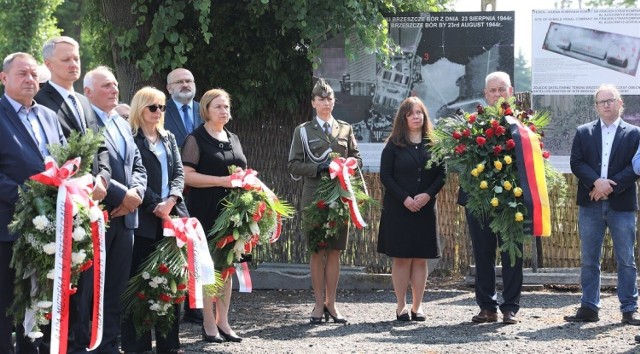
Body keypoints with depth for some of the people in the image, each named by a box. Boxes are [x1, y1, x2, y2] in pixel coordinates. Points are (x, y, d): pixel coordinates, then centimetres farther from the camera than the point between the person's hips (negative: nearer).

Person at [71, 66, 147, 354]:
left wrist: (136, 193, -4)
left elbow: (138, 166, 17)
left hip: (124, 216, 8)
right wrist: (123, 194, -16)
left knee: (116, 288, 10)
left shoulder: (123, 125, 20)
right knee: (87, 287, -3)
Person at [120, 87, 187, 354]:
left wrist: (171, 200, -8)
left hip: (172, 214, 6)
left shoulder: (169, 138, 18)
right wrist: (155, 206, -15)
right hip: (144, 217, -6)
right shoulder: (131, 138, -2)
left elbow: (179, 172, 10)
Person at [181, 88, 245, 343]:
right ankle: (209, 324, 2)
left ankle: (223, 321, 15)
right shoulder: (196, 139, -4)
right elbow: (187, 176, -13)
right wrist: (223, 181, -20)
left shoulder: (233, 139, 16)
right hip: (206, 211, -6)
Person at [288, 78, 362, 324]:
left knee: (335, 251, 4)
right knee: (317, 252, 0)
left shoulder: (345, 129, 14)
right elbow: (293, 165, 2)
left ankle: (331, 303, 10)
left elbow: (357, 159, 16)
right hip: (314, 198, -2)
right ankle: (319, 304, 6)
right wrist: (318, 168, -13)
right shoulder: (303, 131, 7)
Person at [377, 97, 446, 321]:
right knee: (401, 258, -1)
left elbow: (441, 174, 4)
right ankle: (401, 307, 4)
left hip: (425, 208, 2)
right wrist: (404, 198, -14)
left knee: (421, 258, 3)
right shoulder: (393, 145, 1)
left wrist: (428, 195, -12)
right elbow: (385, 175, -3)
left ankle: (417, 306, 9)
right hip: (398, 208, -2)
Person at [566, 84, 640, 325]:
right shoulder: (583, 132, 10)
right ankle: (589, 308, 11)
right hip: (590, 205, 2)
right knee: (589, 260, 5)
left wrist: (610, 186, -14)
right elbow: (576, 162, 0)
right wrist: (596, 182, -16)